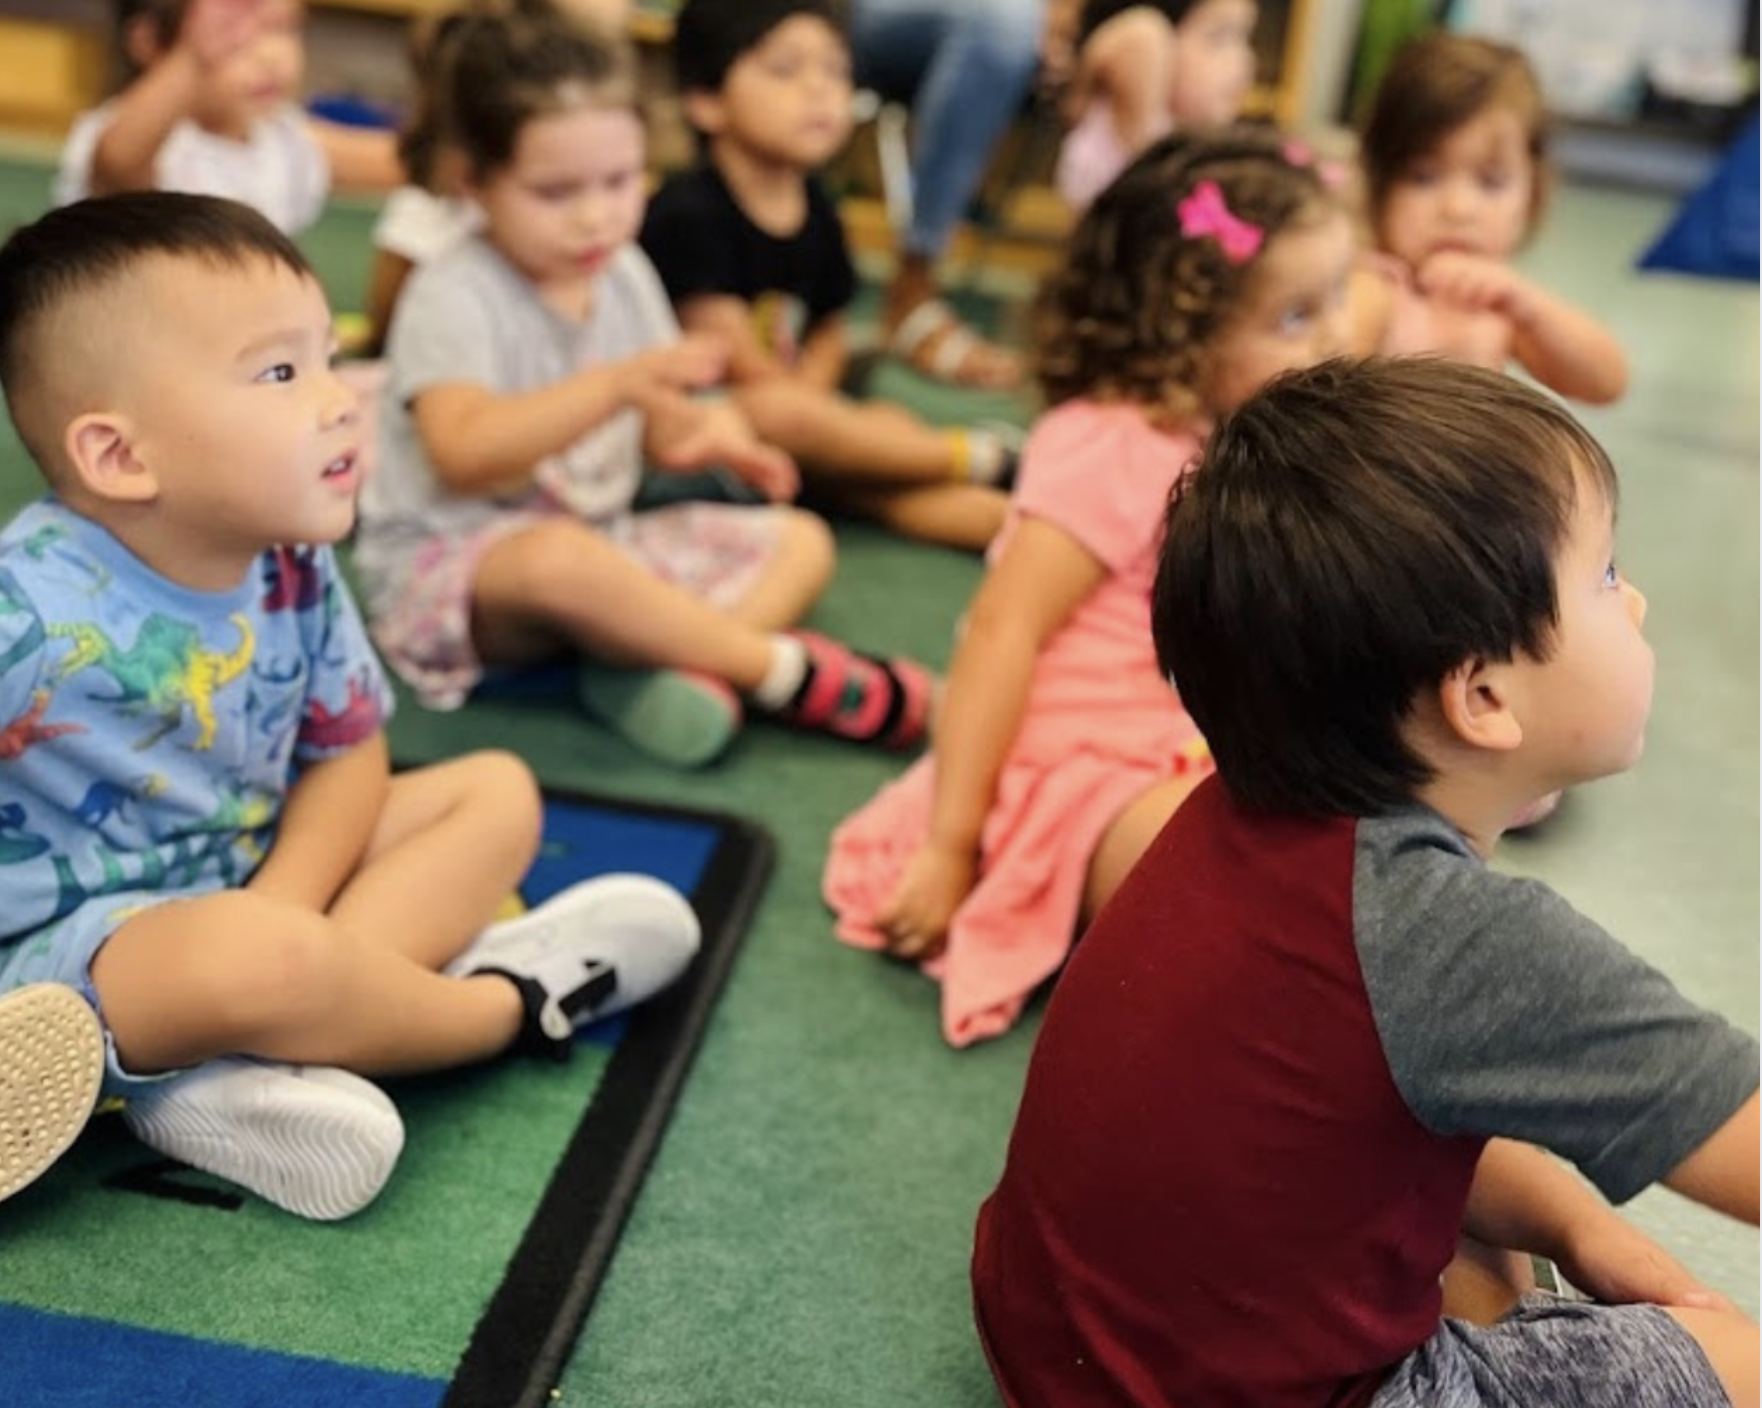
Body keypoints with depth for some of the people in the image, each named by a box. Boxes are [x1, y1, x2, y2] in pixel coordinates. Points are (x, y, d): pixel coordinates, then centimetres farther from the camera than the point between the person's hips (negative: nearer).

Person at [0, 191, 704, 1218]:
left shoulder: (294, 572, -6)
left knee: (496, 793, 4)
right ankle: (506, 1004, -5)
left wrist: (278, 915, -15)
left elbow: (347, 755, 2)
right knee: (262, 961, -39)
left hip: (248, 886, 8)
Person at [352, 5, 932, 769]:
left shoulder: (625, 274, 5)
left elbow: (654, 428, 11)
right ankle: (785, 670, -25)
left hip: (601, 538, 8)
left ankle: (667, 670, -28)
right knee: (558, 556, -42)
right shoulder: (452, 297, -17)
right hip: (449, 567, -8)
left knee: (801, 540, 1)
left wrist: (699, 428, -14)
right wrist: (617, 382, -39)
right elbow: (463, 455, -32)